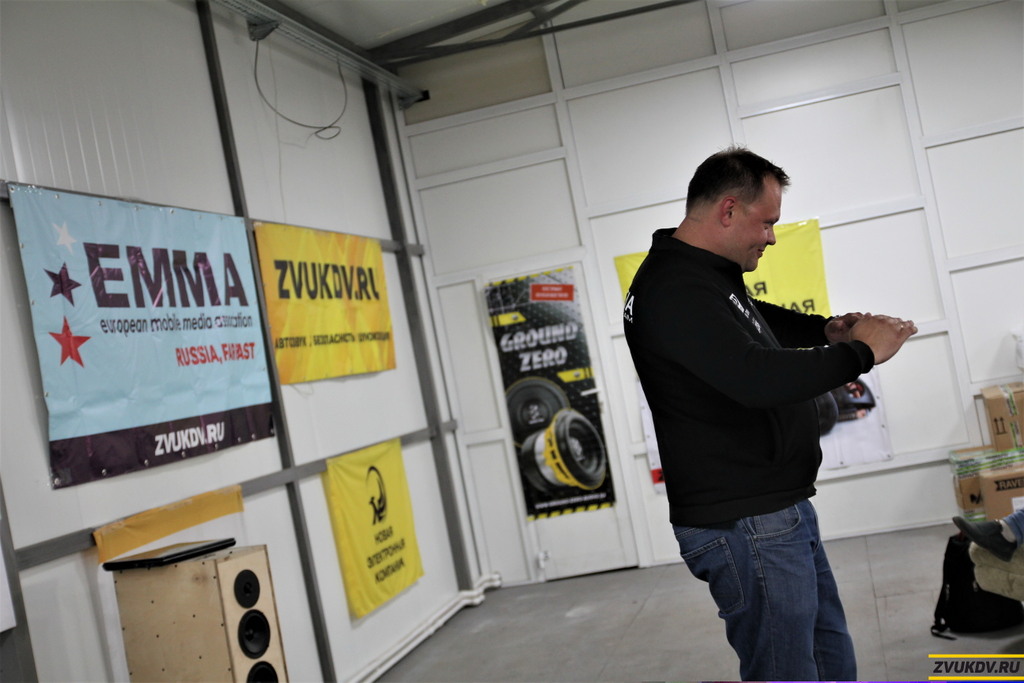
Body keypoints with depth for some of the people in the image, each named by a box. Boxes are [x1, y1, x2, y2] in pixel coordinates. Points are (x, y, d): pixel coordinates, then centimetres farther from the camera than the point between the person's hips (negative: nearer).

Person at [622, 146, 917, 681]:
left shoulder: (708, 274, 13)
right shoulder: (673, 289, -21)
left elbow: (762, 321, 32)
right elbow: (756, 376, -32)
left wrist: (827, 330, 13)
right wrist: (858, 352, -19)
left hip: (781, 513, 11)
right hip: (745, 527, -11)